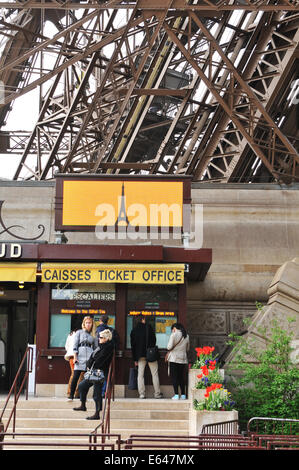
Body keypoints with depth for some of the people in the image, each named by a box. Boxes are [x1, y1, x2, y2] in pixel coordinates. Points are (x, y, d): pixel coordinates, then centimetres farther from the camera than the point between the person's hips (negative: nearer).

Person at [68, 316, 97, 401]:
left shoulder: (93, 334, 15)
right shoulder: (79, 332, 9)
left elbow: (96, 348, 18)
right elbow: (75, 345, 4)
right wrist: (75, 357, -6)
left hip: (90, 356, 2)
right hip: (80, 356, -2)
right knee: (75, 377, -9)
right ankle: (71, 396, -3)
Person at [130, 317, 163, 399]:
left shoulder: (134, 331, 6)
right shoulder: (148, 327, -6)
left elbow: (133, 345, 8)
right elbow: (154, 340, -6)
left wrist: (135, 359, 12)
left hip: (140, 356, 3)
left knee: (140, 374, 6)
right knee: (154, 374, 5)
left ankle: (141, 394, 0)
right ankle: (157, 393, 7)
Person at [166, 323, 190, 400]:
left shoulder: (174, 335, -9)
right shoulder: (186, 336, 8)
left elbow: (169, 347, -12)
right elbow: (187, 349, 15)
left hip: (174, 358, -5)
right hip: (183, 358, 5)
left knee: (174, 377, -1)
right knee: (181, 377, 11)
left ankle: (176, 394, -6)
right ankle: (183, 395, 10)